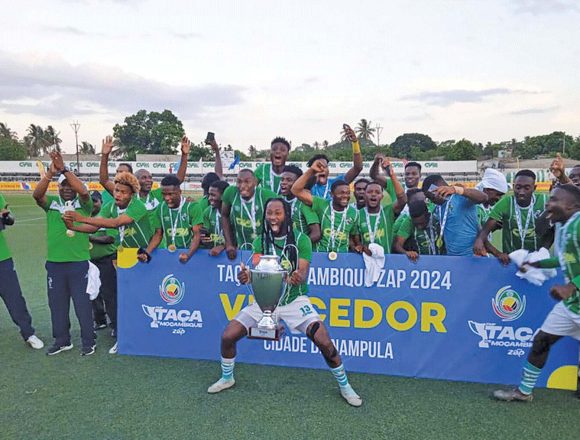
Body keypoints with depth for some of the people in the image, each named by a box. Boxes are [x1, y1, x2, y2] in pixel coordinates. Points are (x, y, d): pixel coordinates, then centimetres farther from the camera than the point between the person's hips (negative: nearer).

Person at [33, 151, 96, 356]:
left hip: (79, 262, -3)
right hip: (54, 262, 3)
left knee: (82, 302, 4)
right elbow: (36, 194, -15)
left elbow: (83, 191, -23)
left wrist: (64, 169, -27)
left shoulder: (83, 204, -2)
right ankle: (62, 340, 30)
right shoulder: (51, 203, 5)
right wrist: (50, 173, -28)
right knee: (57, 303, 14)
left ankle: (88, 341, 18)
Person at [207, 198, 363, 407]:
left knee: (324, 342, -17)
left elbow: (303, 272, -17)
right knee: (228, 336, -6)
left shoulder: (301, 239, -10)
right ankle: (227, 378, 25)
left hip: (295, 300, -3)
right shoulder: (260, 240, -2)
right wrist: (247, 276, -35)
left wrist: (298, 278, -42)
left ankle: (344, 386, 10)